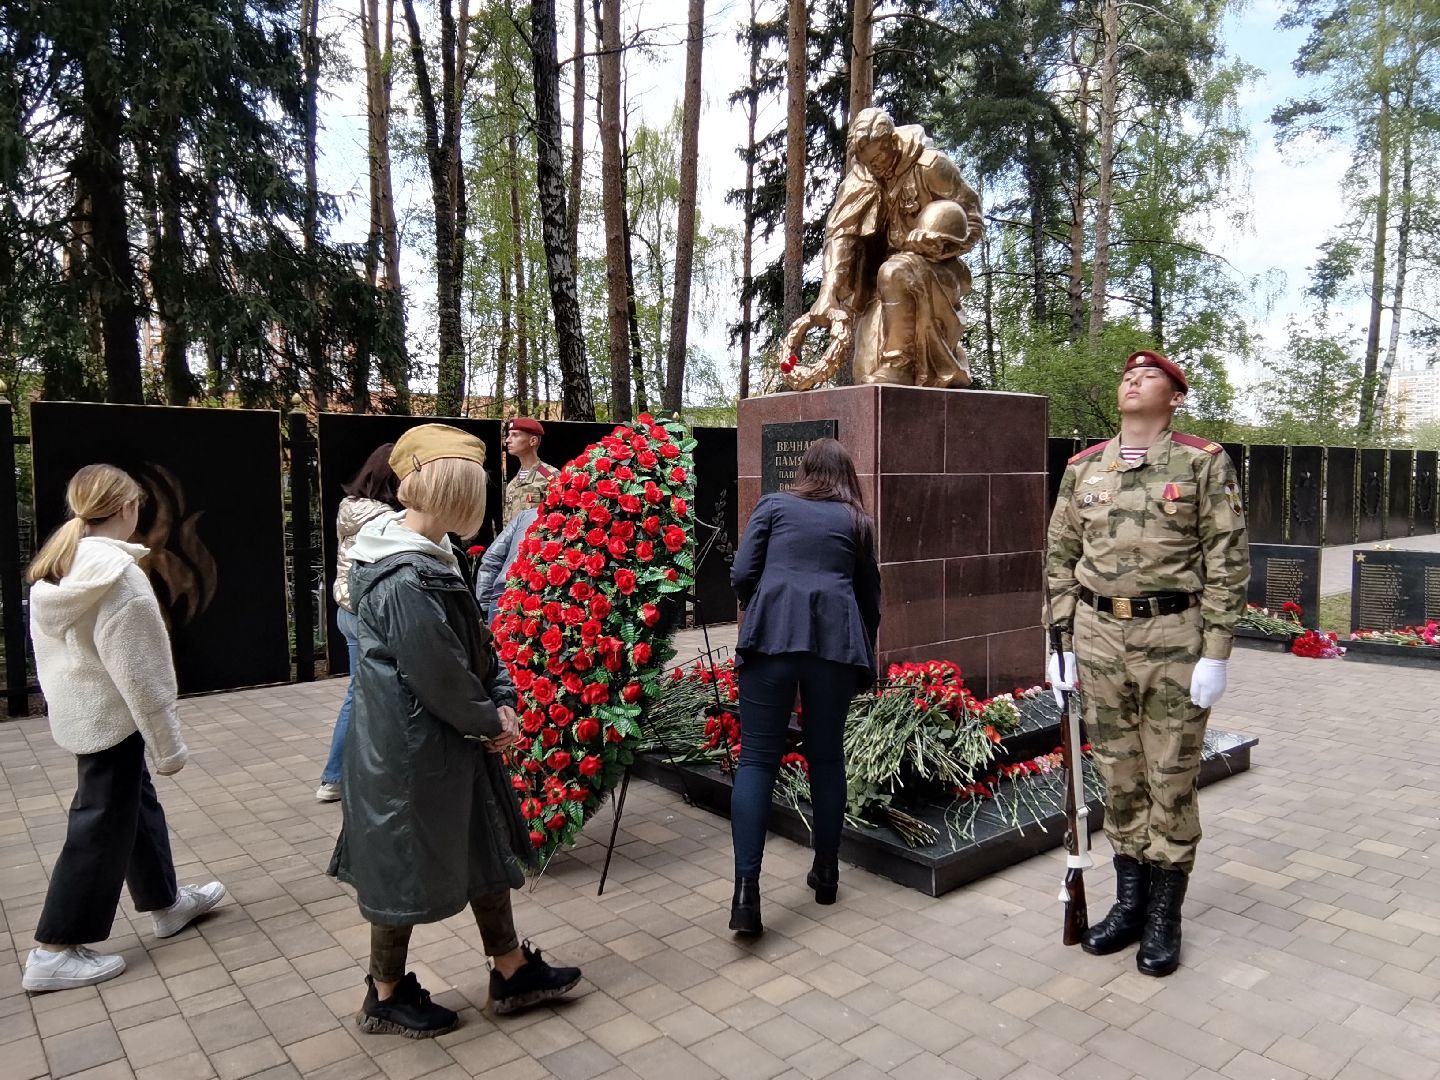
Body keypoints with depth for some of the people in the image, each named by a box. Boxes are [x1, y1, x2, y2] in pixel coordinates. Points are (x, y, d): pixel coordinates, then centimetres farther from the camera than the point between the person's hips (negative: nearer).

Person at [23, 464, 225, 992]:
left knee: (137, 803, 19)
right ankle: (53, 952, 11)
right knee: (101, 825, 2)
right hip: (111, 717, -9)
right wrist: (168, 744, -14)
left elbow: (48, 648, 9)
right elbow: (139, 672, -21)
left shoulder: (54, 569, 3)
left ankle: (166, 901, 34)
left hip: (76, 711, 9)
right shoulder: (119, 577, -23)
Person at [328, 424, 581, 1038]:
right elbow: (439, 677, -23)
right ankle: (386, 996, 34)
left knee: (484, 849, 19)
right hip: (411, 751, -10)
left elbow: (474, 642, 9)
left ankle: (512, 972, 36)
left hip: (447, 740, 10)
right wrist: (490, 721, -8)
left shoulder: (429, 555, 3)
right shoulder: (407, 582, -28)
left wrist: (501, 701, -2)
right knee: (407, 867, 10)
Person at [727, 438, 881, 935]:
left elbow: (742, 575, 5)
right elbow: (870, 594, 22)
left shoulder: (773, 505, 14)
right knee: (827, 757, 15)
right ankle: (826, 872, 27)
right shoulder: (856, 520, 19)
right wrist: (864, 654, 35)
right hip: (835, 640, 2)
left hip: (771, 636, -1)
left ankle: (746, 888, -8)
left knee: (757, 759, 1)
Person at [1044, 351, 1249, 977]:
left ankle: (1165, 917, 23)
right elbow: (1061, 558, 9)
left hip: (1175, 641, -3)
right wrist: (1062, 643, 6)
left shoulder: (1204, 465, -3)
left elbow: (1228, 561, -5)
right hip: (1099, 638, 3)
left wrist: (1215, 653, -10)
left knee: (1171, 780, 7)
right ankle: (1129, 901, 29)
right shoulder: (1083, 468, 7)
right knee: (1118, 776, 12)